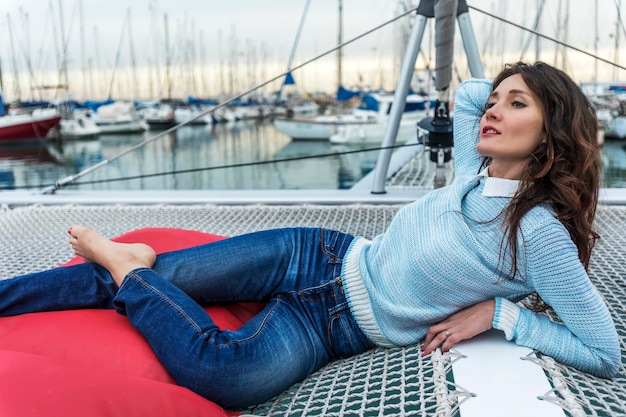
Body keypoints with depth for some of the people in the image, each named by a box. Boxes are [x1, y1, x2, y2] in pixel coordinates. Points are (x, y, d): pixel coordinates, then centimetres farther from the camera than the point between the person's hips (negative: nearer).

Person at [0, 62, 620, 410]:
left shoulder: (541, 233, -15)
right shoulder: (475, 173, 2)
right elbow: (468, 92, 21)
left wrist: (498, 312, -17)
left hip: (340, 326, -4)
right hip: (322, 258, 5)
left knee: (219, 372, -28)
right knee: (155, 277, -8)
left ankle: (125, 266, -6)